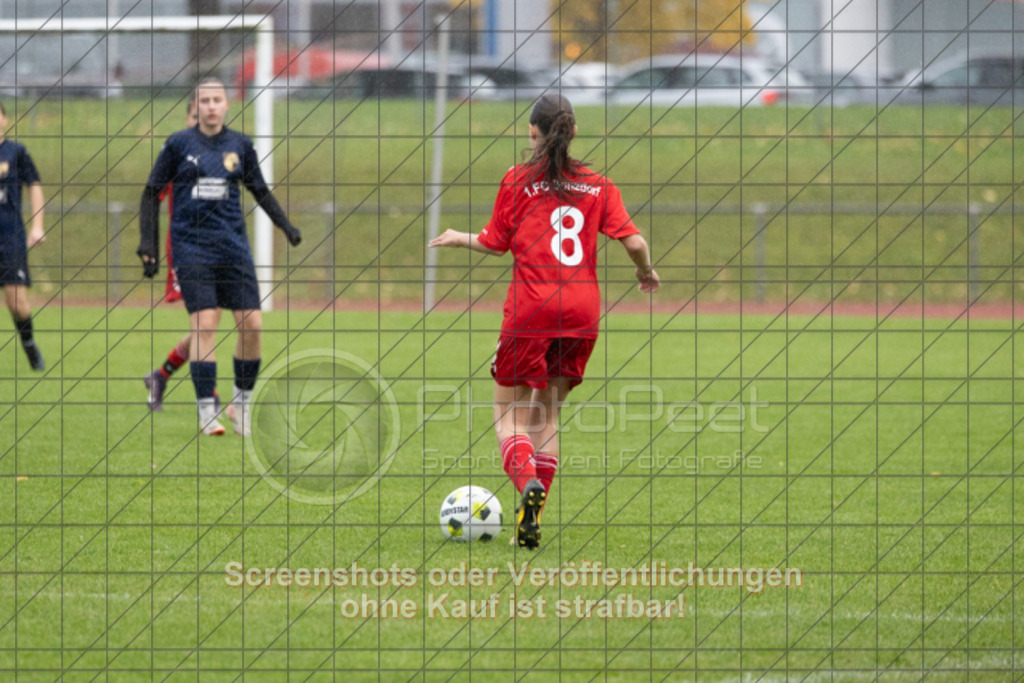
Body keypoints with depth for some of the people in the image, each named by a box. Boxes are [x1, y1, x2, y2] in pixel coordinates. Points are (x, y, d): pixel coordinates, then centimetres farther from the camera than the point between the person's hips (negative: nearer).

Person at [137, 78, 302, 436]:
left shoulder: (240, 145, 7)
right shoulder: (179, 144, 1)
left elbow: (260, 191, 19)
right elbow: (152, 192, 7)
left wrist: (286, 225, 7)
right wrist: (148, 244, 0)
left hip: (233, 245, 3)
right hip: (191, 245, -3)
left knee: (252, 325, -4)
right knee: (204, 323, -13)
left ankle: (242, 402, 14)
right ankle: (206, 412, -7)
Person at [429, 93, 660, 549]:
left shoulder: (518, 181, 1)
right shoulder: (598, 185, 7)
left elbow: (495, 243, 6)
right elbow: (633, 242, -1)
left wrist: (457, 238, 26)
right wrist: (646, 273, 20)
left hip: (531, 308, -3)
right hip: (583, 308, 3)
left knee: (508, 413, 5)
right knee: (547, 411, 15)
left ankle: (528, 483, -26)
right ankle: (532, 522, 6)